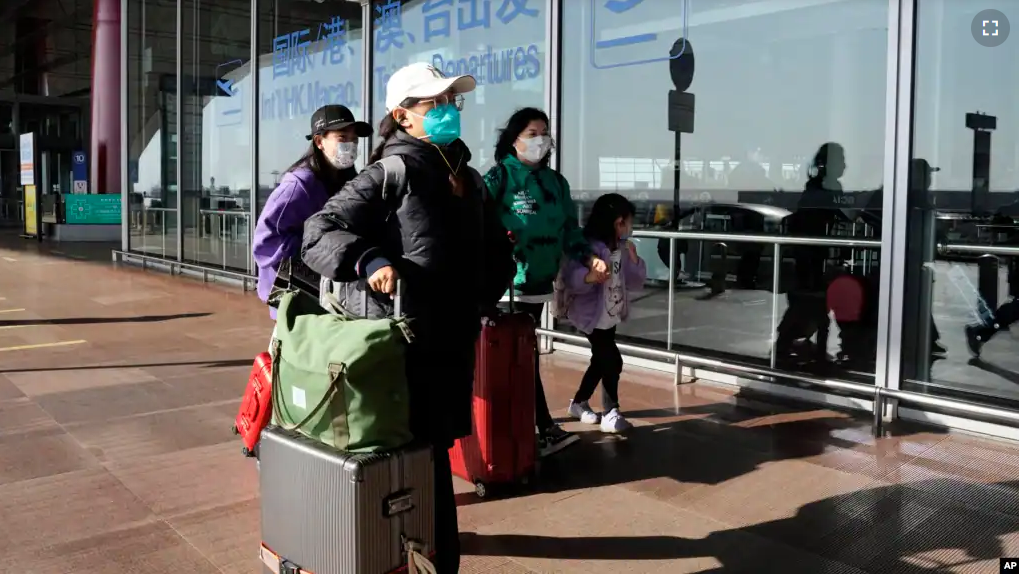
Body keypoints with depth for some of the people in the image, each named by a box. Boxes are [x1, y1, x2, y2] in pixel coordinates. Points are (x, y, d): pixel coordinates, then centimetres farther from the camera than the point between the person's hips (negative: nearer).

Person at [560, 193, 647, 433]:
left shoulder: (622, 248, 4)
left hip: (611, 316, 8)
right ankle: (611, 414, 3)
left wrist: (634, 259, -10)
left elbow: (635, 281, 6)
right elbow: (570, 277, -31)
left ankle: (579, 403, 35)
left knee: (600, 361, 17)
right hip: (592, 316, -8)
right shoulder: (590, 247, -21)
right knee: (612, 361, -9)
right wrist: (588, 277, -50)